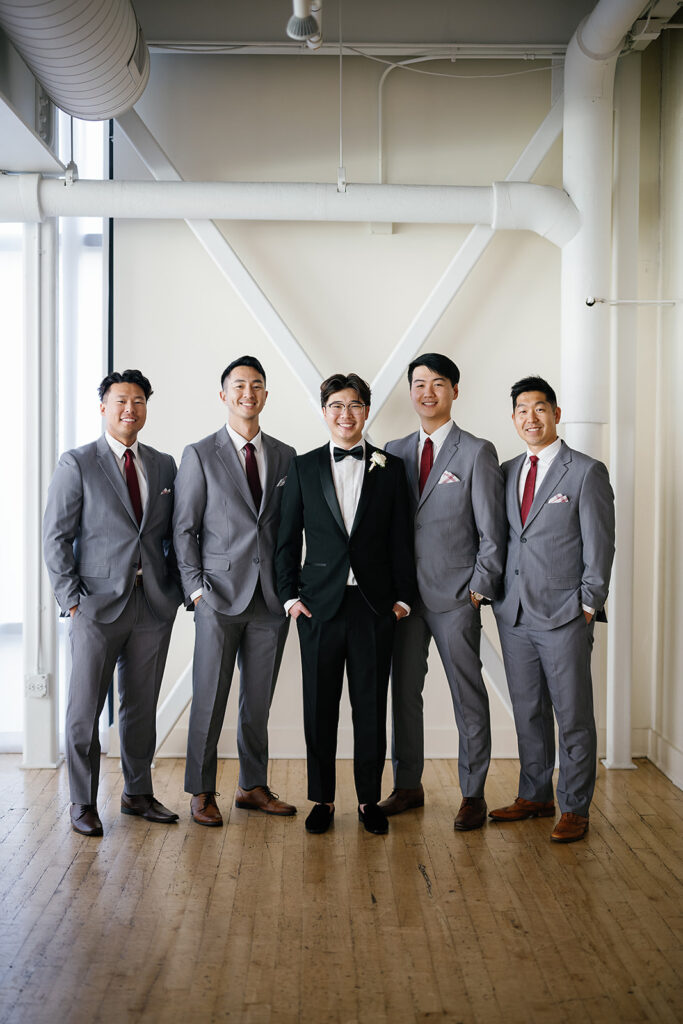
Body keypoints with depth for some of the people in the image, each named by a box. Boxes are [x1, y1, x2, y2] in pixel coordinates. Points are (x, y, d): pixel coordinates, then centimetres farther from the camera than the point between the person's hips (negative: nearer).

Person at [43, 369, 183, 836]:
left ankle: (138, 793, 26)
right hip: (99, 604, -3)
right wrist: (71, 599, -9)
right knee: (85, 709, 2)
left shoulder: (164, 465, 11)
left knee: (142, 705, 12)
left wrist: (177, 587, 3)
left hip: (154, 605, 4)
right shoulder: (77, 464, -1)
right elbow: (56, 536, -3)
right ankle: (84, 802, 16)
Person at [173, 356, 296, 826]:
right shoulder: (200, 455, 1)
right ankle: (202, 792, 14)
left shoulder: (285, 456, 10)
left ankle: (254, 787, 24)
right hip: (220, 594, -3)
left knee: (259, 699, 11)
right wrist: (195, 586, -8)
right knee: (210, 698, 2)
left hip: (271, 597, 3)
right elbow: (183, 528, -1)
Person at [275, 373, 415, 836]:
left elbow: (401, 538, 6)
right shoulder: (304, 468, 6)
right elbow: (288, 538, 7)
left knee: (372, 707, 5)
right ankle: (323, 799, 19)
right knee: (320, 706, 6)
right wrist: (290, 595, 0)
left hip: (374, 605, 0)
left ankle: (370, 800, 19)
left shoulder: (390, 468, 6)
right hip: (320, 603, 0)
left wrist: (402, 596, 1)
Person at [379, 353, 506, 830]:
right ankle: (408, 786, 23)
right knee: (404, 691, 10)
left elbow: (492, 531, -3)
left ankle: (473, 794, 13)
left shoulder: (477, 452, -2)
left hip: (455, 595, -4)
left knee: (468, 695, 2)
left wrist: (480, 588, -8)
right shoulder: (394, 452, 11)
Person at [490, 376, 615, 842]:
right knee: (528, 712, 13)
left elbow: (599, 547, -5)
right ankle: (535, 796, 26)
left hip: (564, 616, -5)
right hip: (515, 613, 5)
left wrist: (588, 608, -8)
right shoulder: (507, 472, 12)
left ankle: (574, 808, 13)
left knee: (573, 716, 2)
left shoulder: (587, 472, -4)